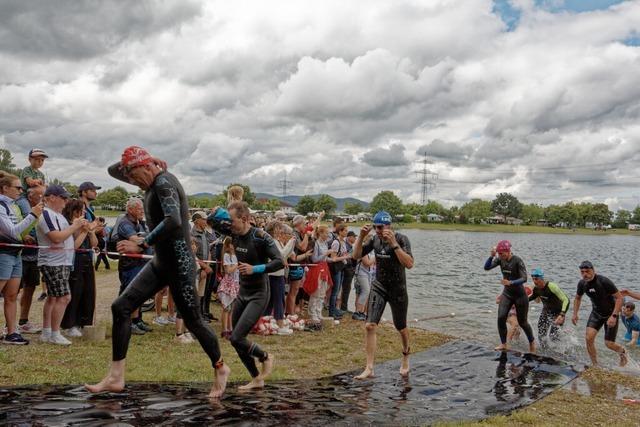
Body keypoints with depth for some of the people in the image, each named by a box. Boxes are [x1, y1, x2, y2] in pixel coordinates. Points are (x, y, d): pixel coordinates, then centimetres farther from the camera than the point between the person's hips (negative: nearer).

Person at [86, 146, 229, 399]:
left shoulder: (164, 182, -16)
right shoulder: (152, 182, 11)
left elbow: (173, 221, -33)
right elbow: (113, 171, 22)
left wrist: (142, 244, -29)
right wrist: (131, 163, 5)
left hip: (179, 262, -9)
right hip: (161, 262, 9)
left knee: (192, 321, 2)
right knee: (121, 307, 1)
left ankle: (221, 369, 24)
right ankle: (116, 378, 7)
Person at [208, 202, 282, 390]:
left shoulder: (260, 237, -19)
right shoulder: (234, 233, 0)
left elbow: (279, 262, -22)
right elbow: (212, 221, 7)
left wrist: (255, 269, -29)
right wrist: (226, 208, -7)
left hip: (258, 295, -8)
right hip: (242, 293, 8)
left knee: (236, 338, -15)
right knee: (236, 340, 9)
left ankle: (266, 357, 12)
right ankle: (257, 379, 24)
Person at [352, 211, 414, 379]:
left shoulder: (401, 239, -18)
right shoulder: (375, 239, -3)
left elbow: (409, 264, -31)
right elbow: (356, 255, 0)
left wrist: (393, 243, -37)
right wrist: (361, 237, -15)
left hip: (397, 289, -3)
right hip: (378, 287, 3)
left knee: (401, 327, 15)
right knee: (369, 325, -12)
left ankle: (405, 356, 45)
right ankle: (369, 368, -6)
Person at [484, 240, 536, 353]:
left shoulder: (517, 261, -21)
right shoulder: (500, 259, -4)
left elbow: (524, 278, -25)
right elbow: (487, 267, -8)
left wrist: (511, 282, -40)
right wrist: (492, 256, -22)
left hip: (519, 295, -5)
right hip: (506, 294, 5)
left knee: (522, 322, 8)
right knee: (501, 318, -9)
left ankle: (532, 342, 33)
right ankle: (503, 344, 3)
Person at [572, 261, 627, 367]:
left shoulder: (604, 282, -27)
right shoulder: (582, 283, -9)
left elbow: (619, 298, -22)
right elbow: (578, 298, 12)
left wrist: (614, 316, -28)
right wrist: (575, 314, 5)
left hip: (610, 314, -4)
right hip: (596, 313, 5)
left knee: (609, 344, -3)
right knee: (589, 338, -13)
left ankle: (622, 351, 34)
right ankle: (595, 366, 3)